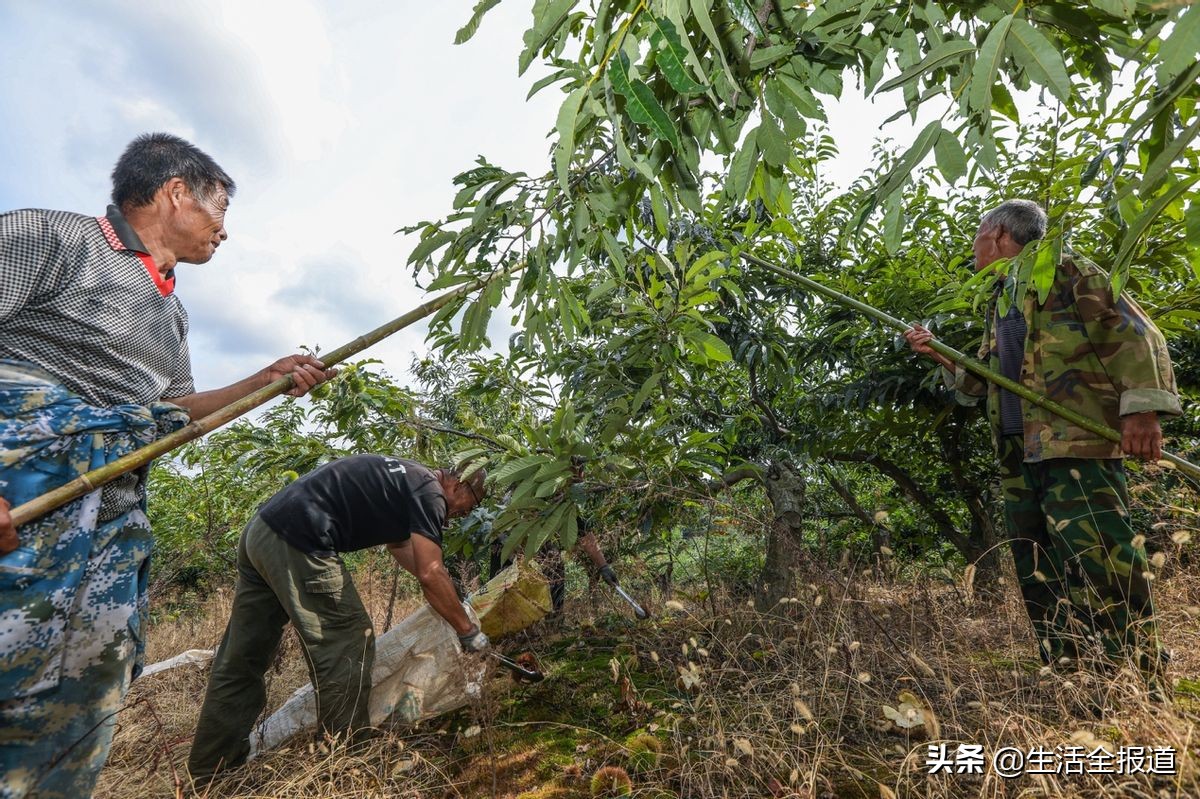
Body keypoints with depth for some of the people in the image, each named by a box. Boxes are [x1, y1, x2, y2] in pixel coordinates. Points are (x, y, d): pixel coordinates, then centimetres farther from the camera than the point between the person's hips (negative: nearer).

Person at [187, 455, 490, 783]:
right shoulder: (429, 491, -6)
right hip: (297, 543, -10)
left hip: (260, 532, 10)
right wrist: (468, 631, 2)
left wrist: (450, 595, 37)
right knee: (347, 648, 1)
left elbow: (401, 545, 33)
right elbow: (430, 574, -10)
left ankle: (209, 770, 30)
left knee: (241, 659, 17)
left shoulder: (402, 479, 21)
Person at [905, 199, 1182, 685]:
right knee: (1040, 576, 9)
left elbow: (1131, 333, -8)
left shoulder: (1064, 271, 3)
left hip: (1076, 446, -8)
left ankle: (1139, 680, 0)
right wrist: (940, 354, 15)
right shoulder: (999, 302, 25)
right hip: (1019, 454, 8)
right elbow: (984, 380, 28)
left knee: (1100, 556, -11)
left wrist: (1141, 406, -19)